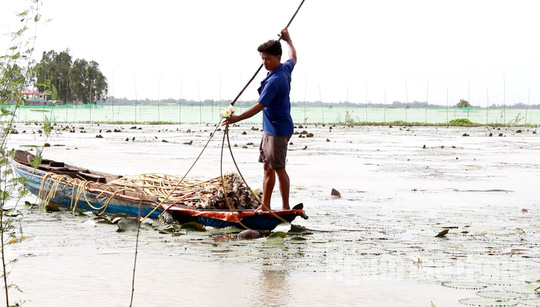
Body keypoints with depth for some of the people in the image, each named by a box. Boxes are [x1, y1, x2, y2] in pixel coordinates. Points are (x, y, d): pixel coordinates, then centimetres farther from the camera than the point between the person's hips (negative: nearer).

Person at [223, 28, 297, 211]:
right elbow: (293, 57, 31)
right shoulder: (286, 69, 6)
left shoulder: (275, 80, -23)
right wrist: (288, 40, 43)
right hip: (270, 128, 10)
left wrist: (238, 118, -34)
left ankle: (286, 208, 3)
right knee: (267, 168, 11)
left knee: (278, 169, -4)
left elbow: (260, 106, -28)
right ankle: (265, 206, 14)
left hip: (278, 130, -10)